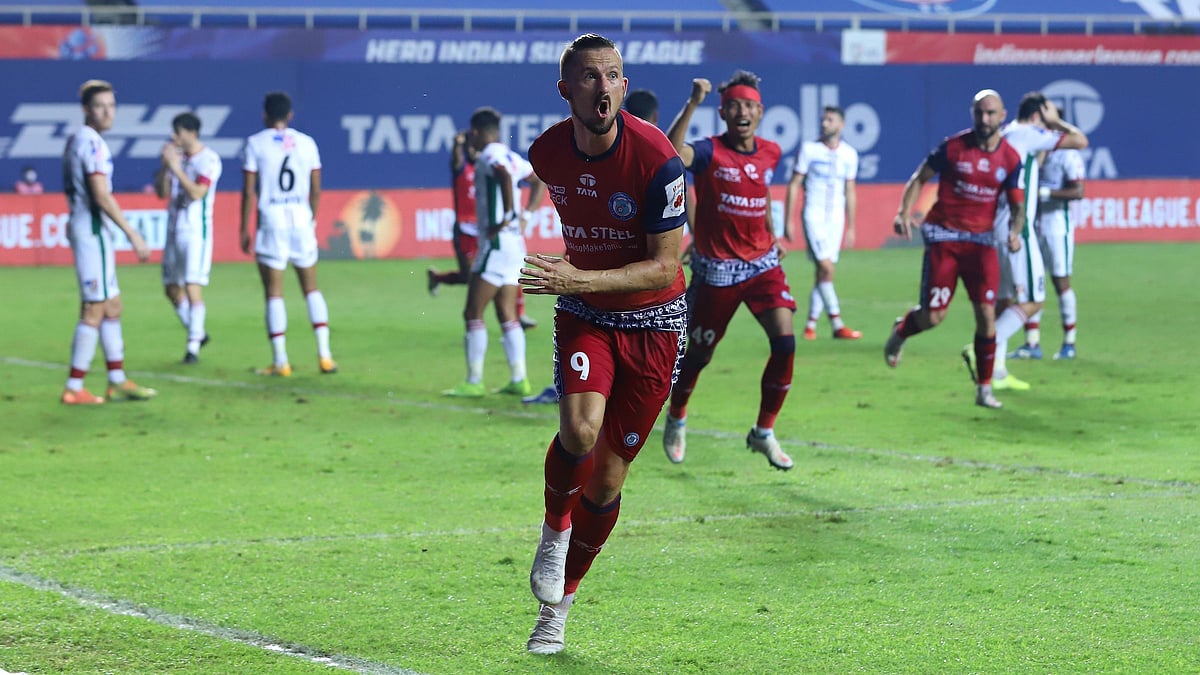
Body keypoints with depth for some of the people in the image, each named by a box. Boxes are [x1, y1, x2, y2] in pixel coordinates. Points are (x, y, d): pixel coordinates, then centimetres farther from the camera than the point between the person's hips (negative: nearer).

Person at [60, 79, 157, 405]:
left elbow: (71, 191, 22)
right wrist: (133, 234, -20)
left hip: (82, 225, 10)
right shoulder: (92, 142, -16)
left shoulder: (75, 140, 14)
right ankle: (74, 389, -5)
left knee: (112, 307, 14)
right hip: (94, 230, -10)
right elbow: (101, 195, -22)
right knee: (94, 310, -7)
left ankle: (118, 381, 18)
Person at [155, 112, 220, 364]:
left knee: (192, 288, -12)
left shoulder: (208, 159, -8)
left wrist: (176, 168, -19)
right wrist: (165, 166, -4)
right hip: (174, 229, 7)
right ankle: (197, 333, 26)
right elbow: (162, 192, 8)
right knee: (172, 288, 10)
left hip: (196, 231, -7)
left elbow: (197, 193, -19)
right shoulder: (177, 156, 11)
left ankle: (193, 347, -9)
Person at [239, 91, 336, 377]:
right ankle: (324, 355, 4)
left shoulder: (255, 144, -1)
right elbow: (316, 190, 9)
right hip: (301, 218, 3)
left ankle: (280, 361, -1)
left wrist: (244, 229, 2)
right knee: (311, 288, 12)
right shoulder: (307, 143, 7)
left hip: (271, 220, -3)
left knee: (274, 292, 1)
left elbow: (249, 192, -4)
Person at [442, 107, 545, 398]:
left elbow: (505, 175, -34)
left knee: (473, 314, -3)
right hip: (516, 243, 9)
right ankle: (519, 380, 8)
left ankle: (474, 382, -3)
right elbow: (540, 180, 26)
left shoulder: (489, 157, -12)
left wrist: (509, 215, -27)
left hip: (497, 242, -9)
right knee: (507, 316, 11)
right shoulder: (511, 157, 14)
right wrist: (525, 215, 18)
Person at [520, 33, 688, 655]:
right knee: (579, 430, -27)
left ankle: (557, 606, 22)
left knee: (607, 477, 3)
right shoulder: (546, 153, -7)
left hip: (653, 323, -2)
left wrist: (579, 280, -31)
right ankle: (554, 531, 3)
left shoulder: (655, 158, -21)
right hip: (583, 315, 2)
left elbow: (665, 266, -20)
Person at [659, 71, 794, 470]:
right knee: (699, 353, 9)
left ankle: (764, 433, 1)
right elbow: (671, 153, -38)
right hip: (716, 271, -4)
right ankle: (676, 418, 39)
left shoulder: (770, 153, 3)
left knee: (785, 341, -14)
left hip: (762, 264, 4)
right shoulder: (710, 153, -14)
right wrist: (693, 103, -42)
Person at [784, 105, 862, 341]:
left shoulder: (849, 154, 7)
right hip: (813, 215, -3)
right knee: (826, 268, -16)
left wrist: (851, 227, 12)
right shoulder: (809, 149, -2)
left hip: (836, 218, 4)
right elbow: (794, 185, 1)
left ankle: (811, 324, 12)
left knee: (822, 274, 3)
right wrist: (788, 221, -3)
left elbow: (850, 192, 14)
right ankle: (837, 326, -16)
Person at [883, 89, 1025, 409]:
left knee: (986, 313, -8)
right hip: (943, 235, -2)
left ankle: (984, 388, 6)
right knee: (933, 316, -6)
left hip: (980, 239, 2)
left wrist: (1014, 232, -14)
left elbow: (1017, 205, 7)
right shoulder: (953, 147, -6)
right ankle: (900, 331, 31)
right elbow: (920, 178, 2)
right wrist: (904, 212, -13)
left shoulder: (1010, 158, 1)